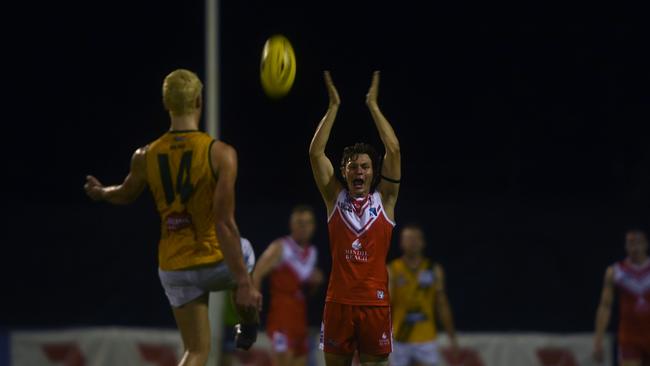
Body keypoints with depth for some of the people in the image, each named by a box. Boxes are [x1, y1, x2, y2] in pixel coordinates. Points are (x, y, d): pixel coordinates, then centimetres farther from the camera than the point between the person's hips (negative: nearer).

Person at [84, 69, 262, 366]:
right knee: (243, 254, 34)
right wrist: (244, 283, -21)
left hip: (174, 269, 3)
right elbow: (225, 224, -22)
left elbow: (126, 195, 17)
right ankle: (249, 327, 49)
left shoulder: (146, 157, -5)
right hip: (216, 262, -2)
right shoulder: (220, 154, -17)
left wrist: (100, 192, 42)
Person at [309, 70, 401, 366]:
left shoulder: (384, 199, 4)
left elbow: (393, 150, -4)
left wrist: (373, 105, -3)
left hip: (375, 302, -1)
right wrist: (334, 105, -2)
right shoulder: (335, 198, 7)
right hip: (338, 302, 1)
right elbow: (315, 153, -1)